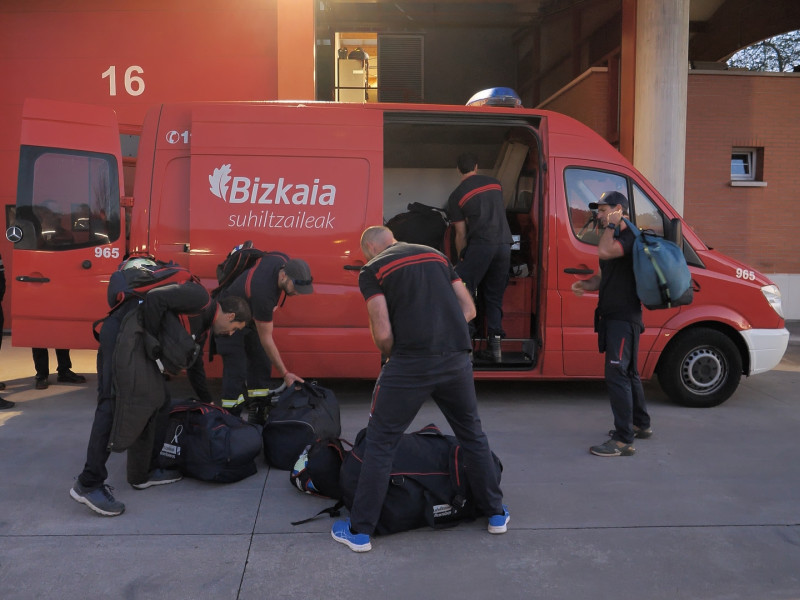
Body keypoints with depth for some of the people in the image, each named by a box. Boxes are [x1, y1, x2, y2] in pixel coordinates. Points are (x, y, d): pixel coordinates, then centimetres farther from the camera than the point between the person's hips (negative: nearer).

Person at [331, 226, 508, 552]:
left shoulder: (372, 270, 5)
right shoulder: (436, 255, 20)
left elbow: (383, 334, -5)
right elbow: (469, 310, 15)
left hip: (409, 364, -4)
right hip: (457, 359, 5)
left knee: (380, 444, 8)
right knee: (472, 434, 23)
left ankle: (360, 531, 16)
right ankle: (496, 513, 35)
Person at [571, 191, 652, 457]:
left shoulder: (630, 236, -14)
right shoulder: (615, 238, 19)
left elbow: (605, 252, -34)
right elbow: (605, 275, 22)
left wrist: (611, 225, -19)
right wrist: (585, 285, 3)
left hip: (624, 318, -11)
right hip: (613, 316, 11)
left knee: (617, 376, -12)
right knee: (628, 373, 20)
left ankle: (623, 441, -8)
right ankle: (641, 425, 35)